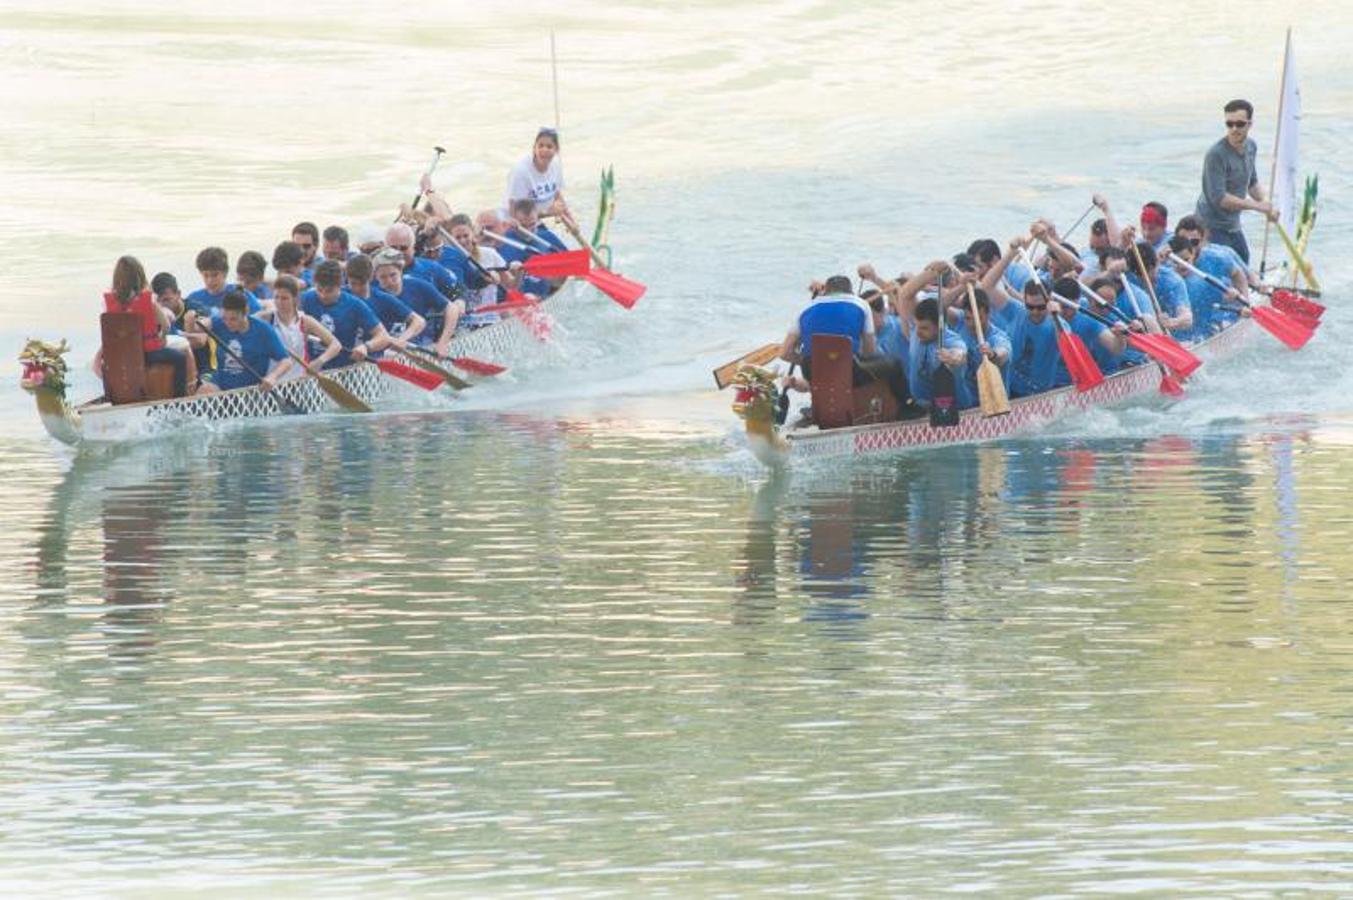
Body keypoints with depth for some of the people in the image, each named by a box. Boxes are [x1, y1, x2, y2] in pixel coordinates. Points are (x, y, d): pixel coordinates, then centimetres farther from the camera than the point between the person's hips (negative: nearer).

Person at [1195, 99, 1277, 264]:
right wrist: (1257, 205, -20)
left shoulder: (1251, 147, 4)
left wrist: (1266, 203, 0)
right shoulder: (1216, 154, -22)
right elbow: (1219, 198, -25)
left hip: (1233, 225, 8)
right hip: (1212, 226, -8)